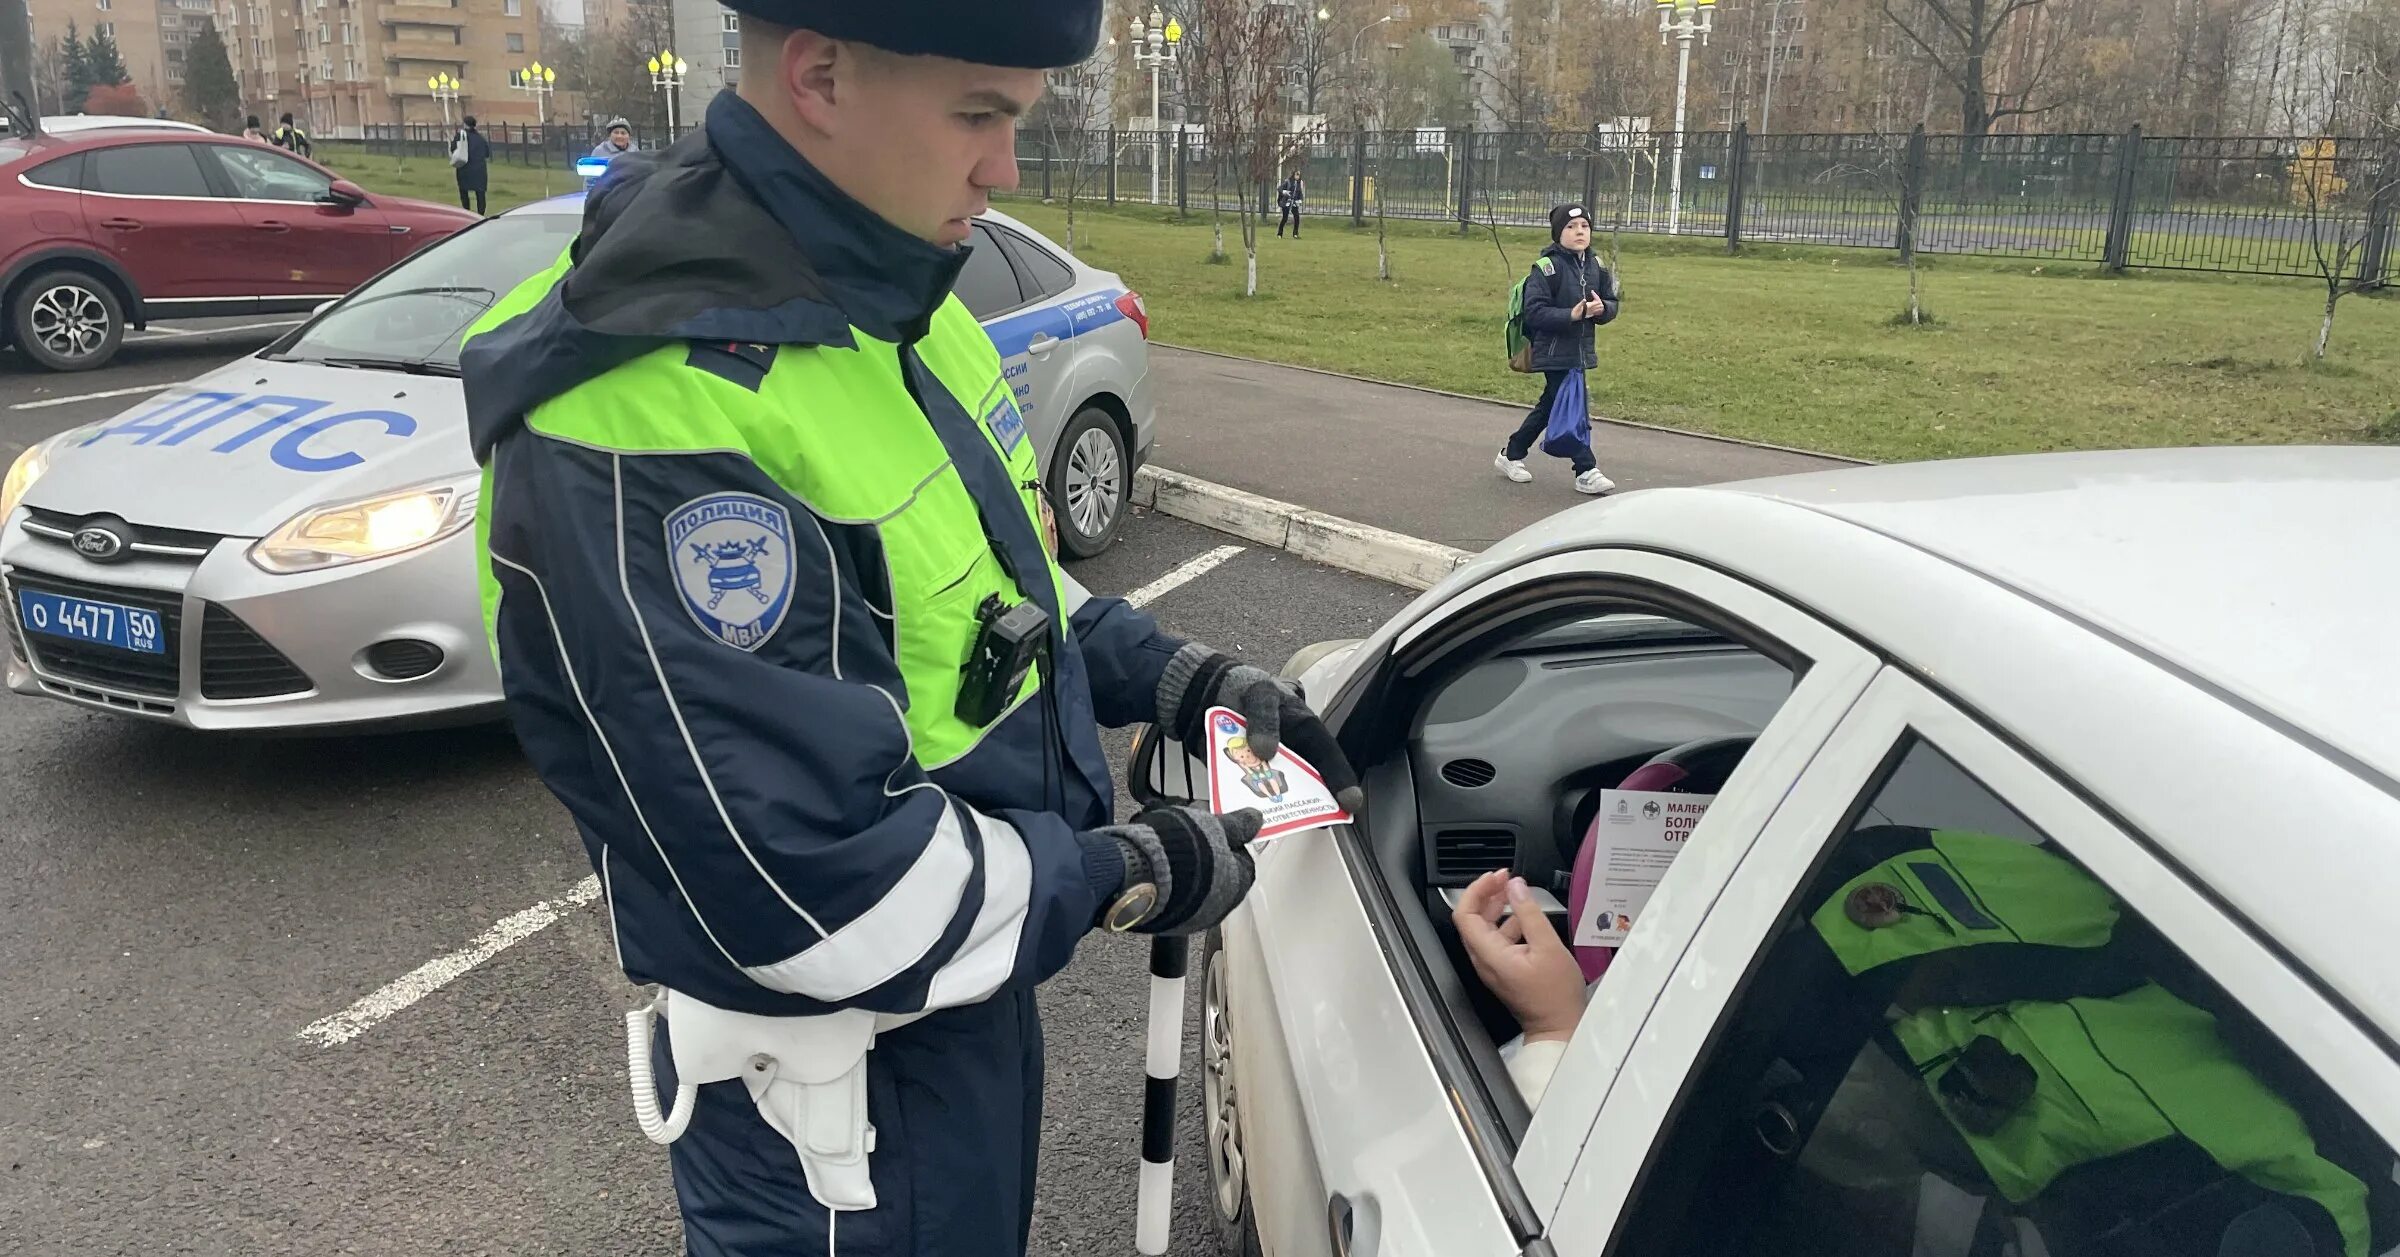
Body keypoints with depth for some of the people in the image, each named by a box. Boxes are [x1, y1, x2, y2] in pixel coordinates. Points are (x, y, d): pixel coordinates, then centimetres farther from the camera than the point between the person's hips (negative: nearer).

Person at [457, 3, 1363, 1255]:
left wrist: (1175, 678, 0)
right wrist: (1127, 875, -19)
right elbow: (812, 888, -30)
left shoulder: (886, 296, -2)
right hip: (838, 1103, -8)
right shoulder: (652, 418, -31)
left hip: (971, 982, 8)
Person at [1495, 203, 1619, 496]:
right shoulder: (1547, 267, -13)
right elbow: (1535, 312, -18)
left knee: (1549, 407, 16)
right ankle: (1587, 472, -2)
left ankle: (1511, 455, 30)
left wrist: (1602, 308, -12)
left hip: (1581, 351, 7)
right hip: (1555, 353, -7)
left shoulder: (1596, 267, 8)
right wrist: (1571, 315, -28)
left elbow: (1612, 304, 11)